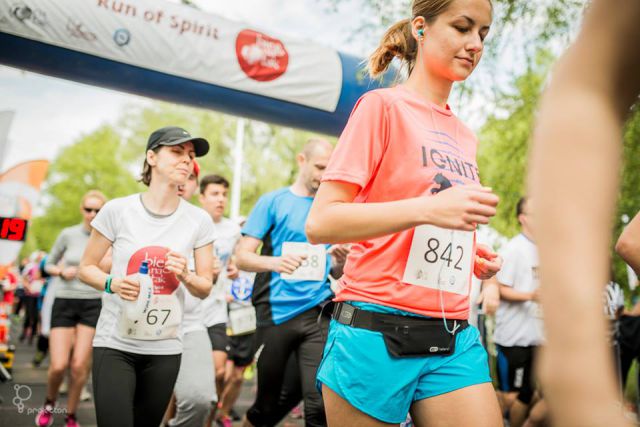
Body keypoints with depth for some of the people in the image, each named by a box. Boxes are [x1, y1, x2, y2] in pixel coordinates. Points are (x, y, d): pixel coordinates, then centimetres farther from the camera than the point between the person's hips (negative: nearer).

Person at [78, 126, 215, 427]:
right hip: (115, 344, -2)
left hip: (165, 349, 3)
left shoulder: (199, 221, -2)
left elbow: (205, 289, 5)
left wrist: (185, 275, -17)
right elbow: (86, 268, 2)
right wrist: (112, 284, -18)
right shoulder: (117, 210, -8)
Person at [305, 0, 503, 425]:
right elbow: (320, 223, -13)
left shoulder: (465, 137, 14)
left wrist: (475, 258, 7)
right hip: (376, 333, -5)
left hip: (455, 341, 6)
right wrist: (427, 207, -23)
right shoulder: (383, 105, -5)